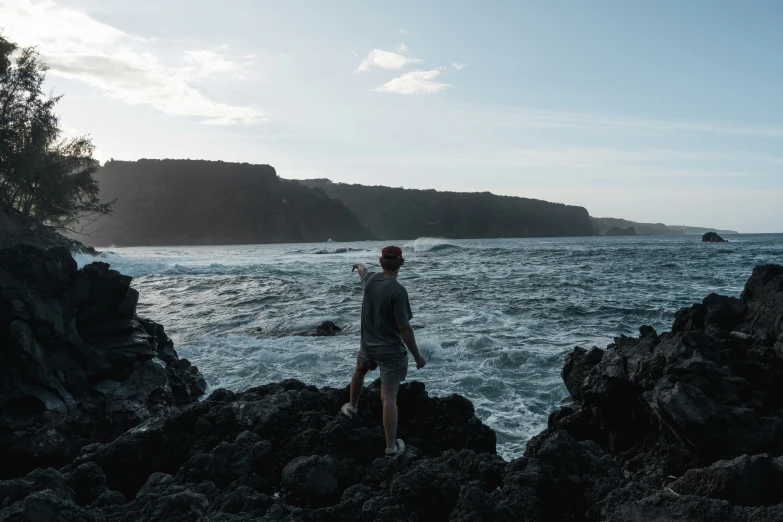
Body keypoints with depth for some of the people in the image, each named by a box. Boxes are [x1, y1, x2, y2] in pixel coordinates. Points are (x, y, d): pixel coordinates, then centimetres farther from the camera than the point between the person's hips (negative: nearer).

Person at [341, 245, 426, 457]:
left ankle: (352, 407, 57)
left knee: (359, 371, 35)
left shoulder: (370, 279, -4)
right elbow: (404, 328, -23)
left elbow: (363, 271, 24)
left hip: (368, 345, 6)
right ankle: (391, 447, 6)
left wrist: (359, 266, 49)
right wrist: (417, 356, -13)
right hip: (391, 351, -6)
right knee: (389, 398, -2)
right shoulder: (398, 291, -24)